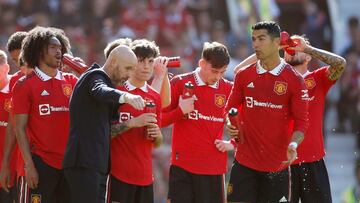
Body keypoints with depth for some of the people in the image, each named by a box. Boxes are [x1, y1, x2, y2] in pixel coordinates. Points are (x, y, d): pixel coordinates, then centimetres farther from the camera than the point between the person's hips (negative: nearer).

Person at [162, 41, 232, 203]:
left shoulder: (228, 89, 5)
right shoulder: (180, 83, 0)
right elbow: (159, 120, 1)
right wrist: (180, 111, -12)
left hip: (214, 167, 2)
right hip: (183, 166, -2)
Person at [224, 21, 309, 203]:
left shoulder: (294, 80, -2)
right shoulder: (244, 75, 7)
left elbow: (301, 122, -2)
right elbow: (230, 109, 16)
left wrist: (293, 143, -21)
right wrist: (230, 124, -6)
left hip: (277, 165, -2)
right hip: (244, 162, 2)